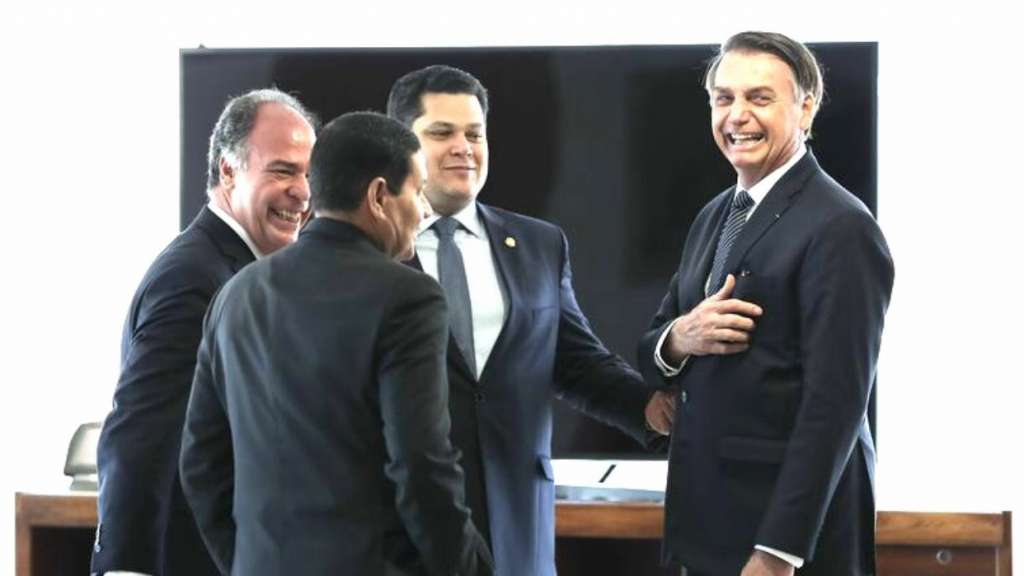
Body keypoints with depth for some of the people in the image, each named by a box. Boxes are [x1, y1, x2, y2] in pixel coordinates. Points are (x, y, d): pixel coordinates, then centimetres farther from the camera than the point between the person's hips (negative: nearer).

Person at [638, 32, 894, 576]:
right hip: (708, 513, 7)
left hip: (792, 523, -7)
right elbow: (652, 358, 16)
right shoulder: (714, 217, 12)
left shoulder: (840, 228, -14)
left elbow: (834, 404, -19)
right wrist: (680, 337, -8)